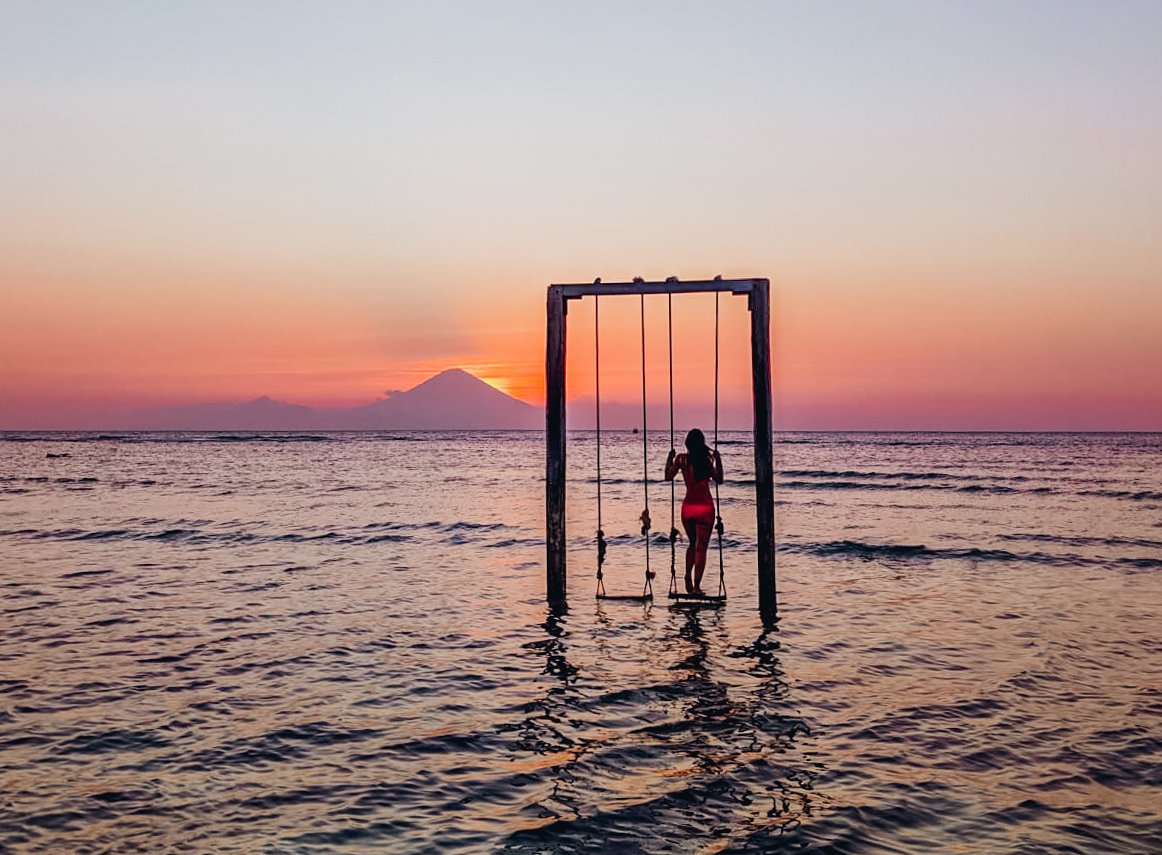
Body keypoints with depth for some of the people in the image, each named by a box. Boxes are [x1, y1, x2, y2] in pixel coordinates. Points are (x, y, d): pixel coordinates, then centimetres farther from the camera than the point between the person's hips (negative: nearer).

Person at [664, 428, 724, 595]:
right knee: (701, 547, 0)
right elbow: (719, 480, 2)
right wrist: (718, 460, 8)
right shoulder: (706, 460, -9)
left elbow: (668, 476, 6)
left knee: (692, 544, 22)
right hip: (705, 506, -3)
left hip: (688, 506, 3)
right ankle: (696, 586, -5)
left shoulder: (681, 458, -4)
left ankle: (688, 578, 12)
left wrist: (670, 459, 15)